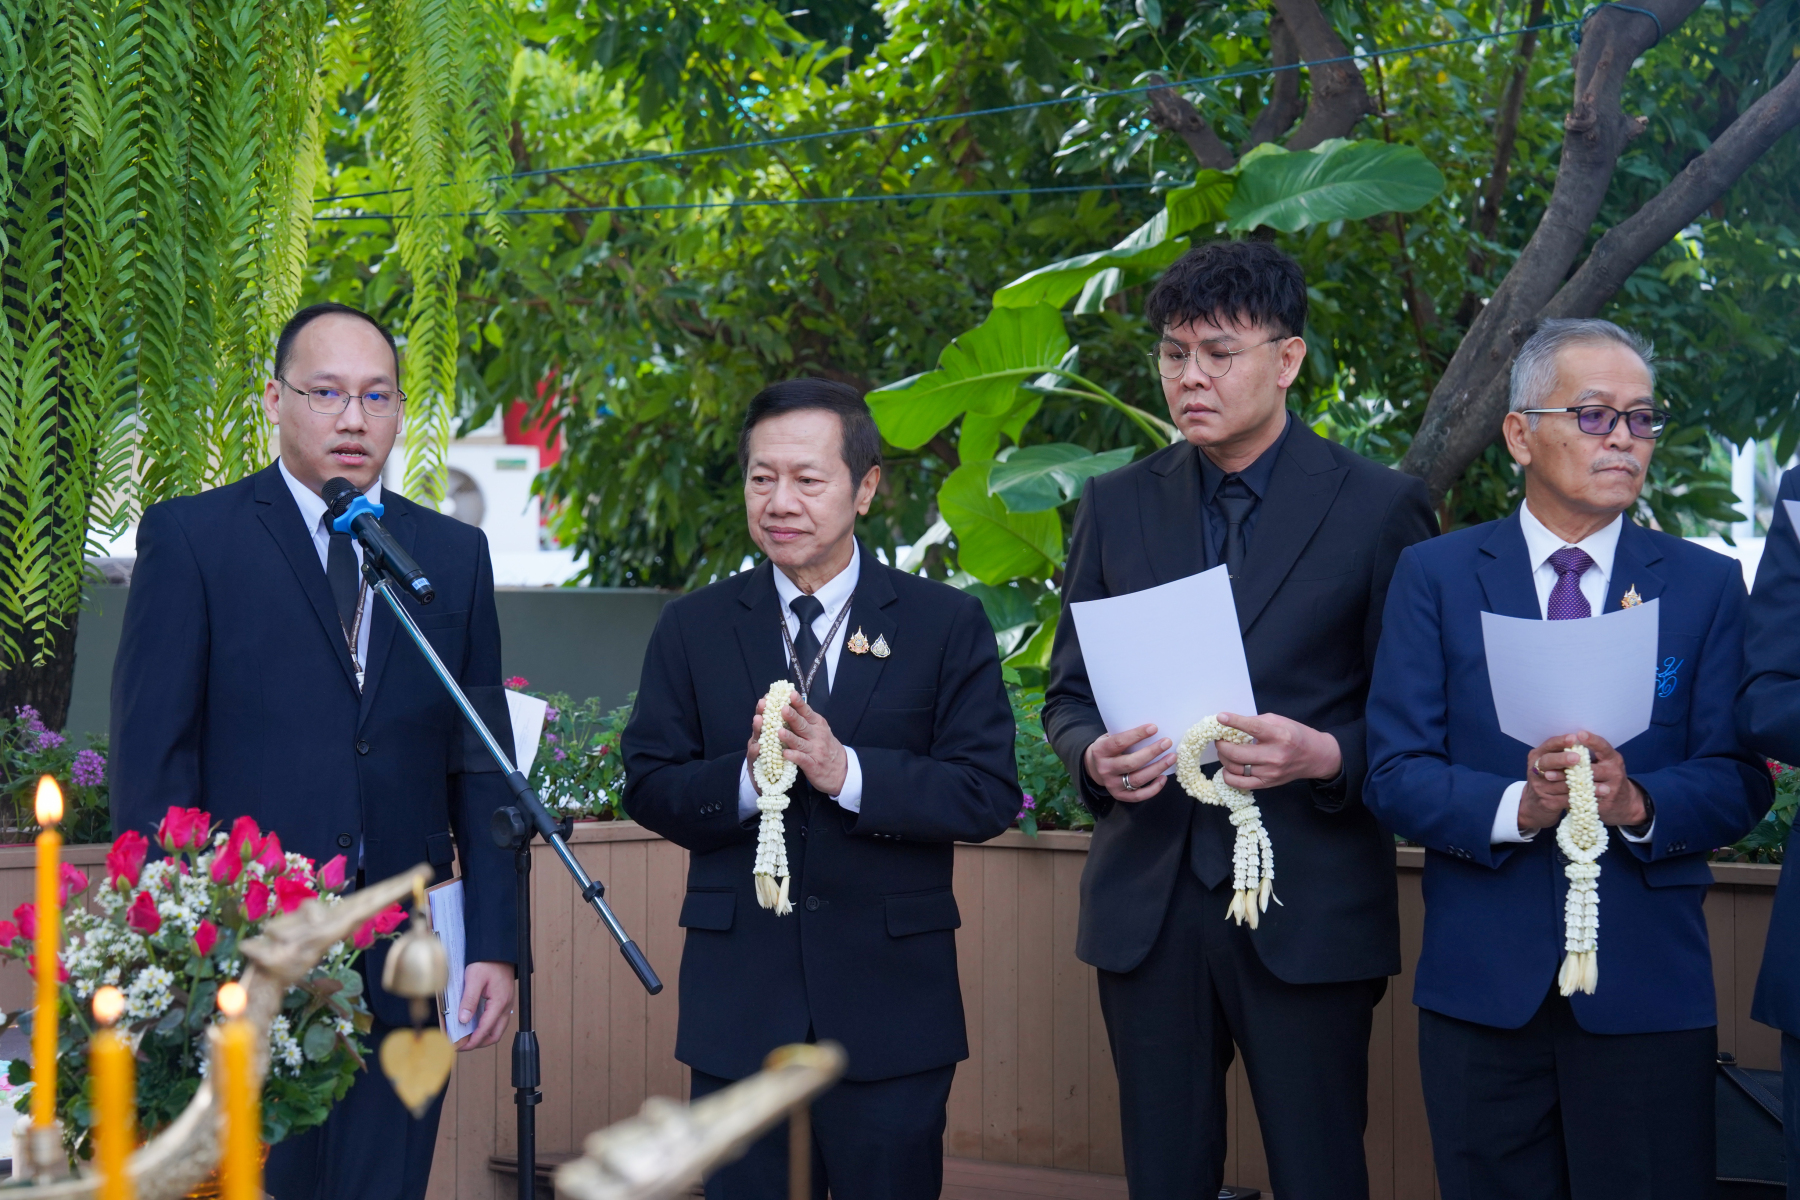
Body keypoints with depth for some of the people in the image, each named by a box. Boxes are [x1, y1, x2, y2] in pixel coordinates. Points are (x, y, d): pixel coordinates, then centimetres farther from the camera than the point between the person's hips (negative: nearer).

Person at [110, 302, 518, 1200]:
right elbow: (150, 756, -3)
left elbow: (479, 763, 11)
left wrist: (493, 943, 5)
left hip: (402, 958, 3)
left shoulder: (454, 554, 12)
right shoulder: (189, 538, 1)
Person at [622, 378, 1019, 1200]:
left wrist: (848, 772, -19)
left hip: (891, 1009, -1)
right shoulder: (693, 629, 7)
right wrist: (744, 778, -17)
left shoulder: (947, 625, 2)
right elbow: (647, 789, 3)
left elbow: (989, 795, -6)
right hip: (738, 1003, 1)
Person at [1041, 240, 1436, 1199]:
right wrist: (1094, 757, -8)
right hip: (1147, 903, 3)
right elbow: (1067, 695, 14)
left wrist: (1324, 756, -18)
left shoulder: (1378, 508, -1)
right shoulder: (1116, 507, 9)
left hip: (1308, 908, -3)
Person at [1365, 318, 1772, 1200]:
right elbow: (1394, 774, -4)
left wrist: (1637, 802, -20)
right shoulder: (1435, 575, 4)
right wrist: (1516, 807, -21)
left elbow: (1737, 781, 0)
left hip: (1647, 987, 1)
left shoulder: (1706, 586, 7)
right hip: (1480, 985, 0)